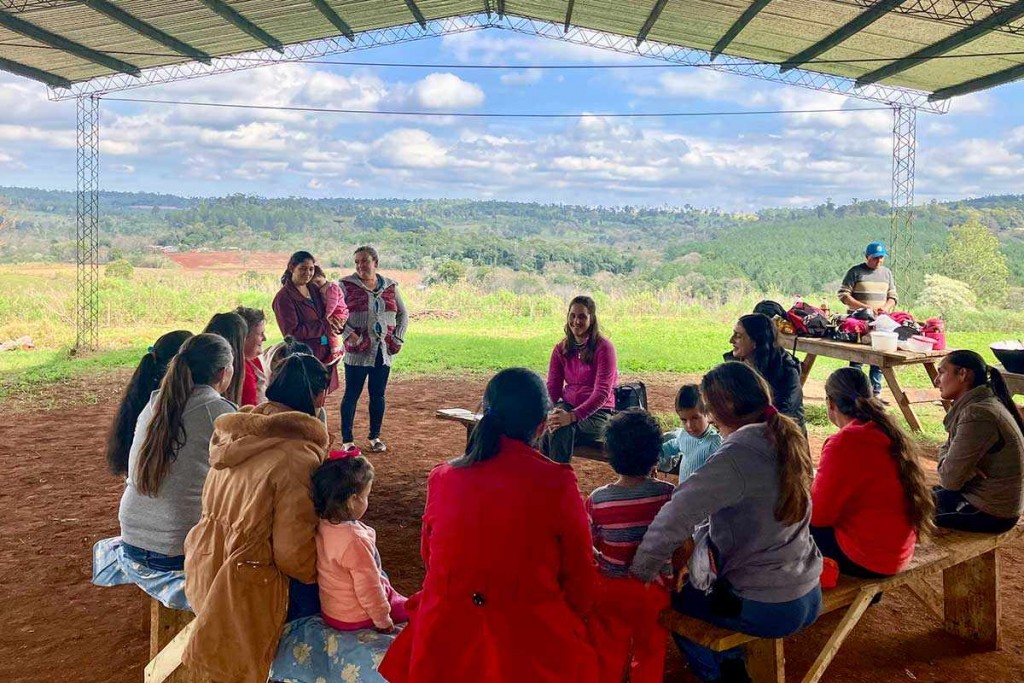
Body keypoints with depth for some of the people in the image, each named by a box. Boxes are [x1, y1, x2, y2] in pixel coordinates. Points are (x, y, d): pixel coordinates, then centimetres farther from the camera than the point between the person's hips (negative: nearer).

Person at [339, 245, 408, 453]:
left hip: (383, 351, 3)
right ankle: (347, 440, 12)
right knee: (352, 394, 2)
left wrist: (398, 338, 6)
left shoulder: (390, 286, 9)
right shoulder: (347, 285, -1)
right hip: (357, 351, -3)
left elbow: (403, 314, 16)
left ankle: (375, 437, 23)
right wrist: (349, 335, -16)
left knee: (378, 394, 10)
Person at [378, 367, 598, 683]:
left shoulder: (442, 477, -5)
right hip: (530, 649, -3)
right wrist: (571, 620, 17)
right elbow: (580, 576, -4)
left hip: (444, 646, 4)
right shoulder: (557, 483, -15)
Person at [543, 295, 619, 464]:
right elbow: (553, 387, 4)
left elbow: (602, 393, -17)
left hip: (597, 413, -4)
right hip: (567, 407, 4)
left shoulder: (603, 347, -9)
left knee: (562, 430, -33)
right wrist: (552, 413, -19)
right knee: (544, 428, -29)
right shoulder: (562, 348, 8)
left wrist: (572, 416, -30)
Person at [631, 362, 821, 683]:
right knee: (696, 582, 29)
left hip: (766, 610, -7)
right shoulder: (788, 439, -1)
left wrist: (641, 571, -21)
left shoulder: (739, 455, -27)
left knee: (674, 601, 18)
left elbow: (678, 514, -32)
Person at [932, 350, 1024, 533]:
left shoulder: (977, 414, -26)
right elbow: (947, 448, 10)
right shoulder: (985, 402, 4)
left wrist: (945, 463, -4)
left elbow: (950, 479, -24)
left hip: (989, 513, -8)